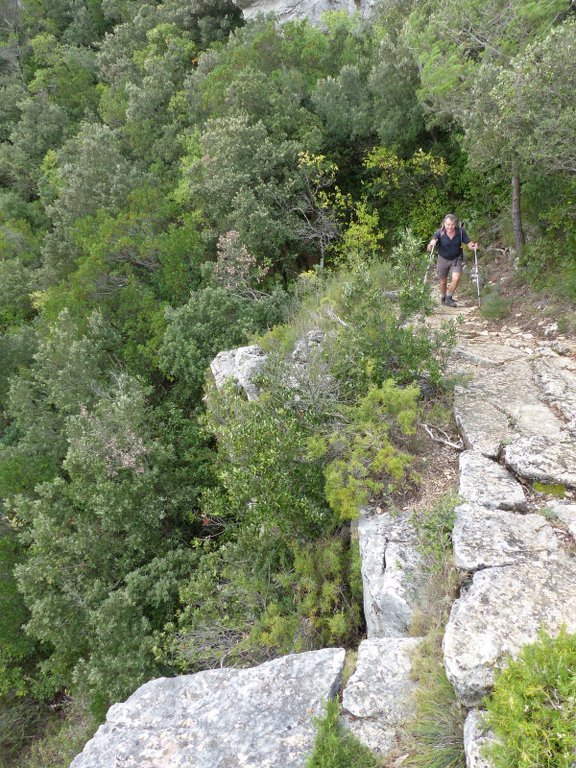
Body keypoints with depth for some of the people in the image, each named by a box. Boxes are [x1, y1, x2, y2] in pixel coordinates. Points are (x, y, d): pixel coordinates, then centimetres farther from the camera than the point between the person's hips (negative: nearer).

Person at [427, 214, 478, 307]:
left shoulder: (461, 231, -19)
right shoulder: (439, 233, -23)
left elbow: (469, 243, -13)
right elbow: (428, 249, -24)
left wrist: (473, 246, -36)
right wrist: (431, 245, -47)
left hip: (456, 258, 0)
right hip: (443, 259, 0)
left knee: (456, 279, -17)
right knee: (443, 282, 13)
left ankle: (449, 298, 6)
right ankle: (443, 298, 40)